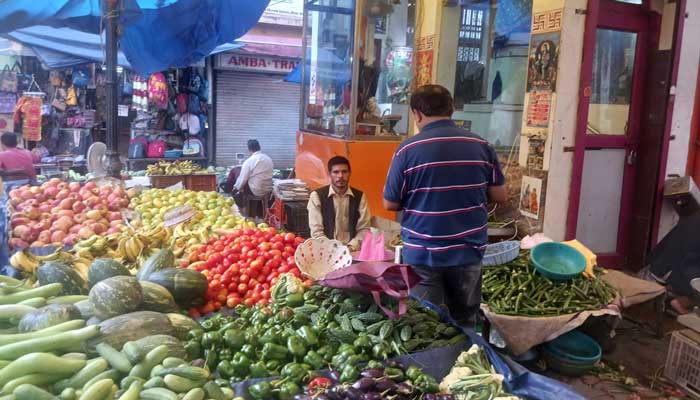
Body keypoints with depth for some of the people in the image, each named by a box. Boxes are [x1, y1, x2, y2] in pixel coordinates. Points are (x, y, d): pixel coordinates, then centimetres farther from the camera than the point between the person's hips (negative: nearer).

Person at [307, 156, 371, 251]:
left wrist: (351, 247, -12)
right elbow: (316, 232, -4)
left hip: (353, 251, 2)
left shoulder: (360, 197, 7)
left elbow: (364, 229, 4)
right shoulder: (317, 196, 0)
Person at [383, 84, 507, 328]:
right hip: (469, 251, 3)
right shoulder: (481, 146, -1)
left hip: (423, 254, -3)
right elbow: (499, 196, 5)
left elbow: (390, 204, -4)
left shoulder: (408, 150, -11)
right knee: (465, 323, 18)